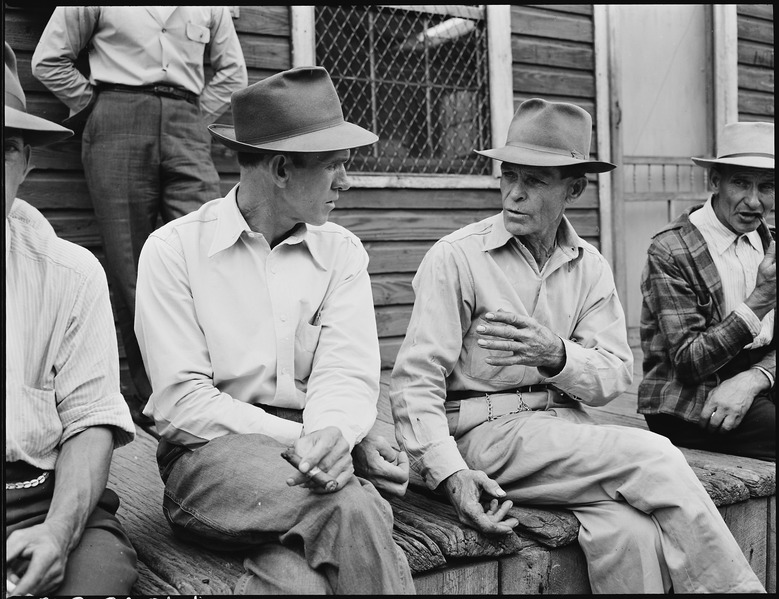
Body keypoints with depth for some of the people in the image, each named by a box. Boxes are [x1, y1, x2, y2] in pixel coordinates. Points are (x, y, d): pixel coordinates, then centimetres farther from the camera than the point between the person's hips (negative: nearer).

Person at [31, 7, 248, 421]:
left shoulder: (211, 9, 16)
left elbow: (232, 71, 23)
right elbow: (48, 61, 13)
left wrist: (200, 116, 11)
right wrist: (95, 108, 6)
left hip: (186, 130, 2)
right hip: (119, 132, -1)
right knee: (130, 265, -4)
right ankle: (150, 396, 2)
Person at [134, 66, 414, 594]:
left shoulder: (343, 251, 9)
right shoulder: (173, 249, -1)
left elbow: (349, 377, -2)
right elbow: (183, 400, -8)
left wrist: (331, 434, -25)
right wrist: (297, 439, -17)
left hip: (313, 455, 2)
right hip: (213, 451, -2)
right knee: (353, 510, -31)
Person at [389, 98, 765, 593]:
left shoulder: (591, 267, 11)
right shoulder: (455, 257, -5)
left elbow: (616, 375, 1)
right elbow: (416, 381, -9)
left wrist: (556, 356, -20)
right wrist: (452, 475, -22)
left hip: (566, 429, 4)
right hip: (487, 433, -4)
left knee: (632, 532, -26)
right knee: (653, 456, -22)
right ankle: (736, 585, -6)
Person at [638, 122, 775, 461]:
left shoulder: (768, 243, 8)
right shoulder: (670, 251, -12)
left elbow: (772, 348, 6)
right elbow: (688, 362, -14)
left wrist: (752, 379, -16)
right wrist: (760, 299, -22)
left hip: (755, 387, 6)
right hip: (688, 405, -6)